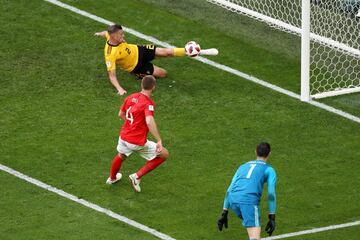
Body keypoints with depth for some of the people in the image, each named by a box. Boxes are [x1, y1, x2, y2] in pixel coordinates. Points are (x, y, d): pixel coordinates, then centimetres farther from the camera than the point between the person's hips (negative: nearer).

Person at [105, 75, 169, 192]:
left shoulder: (130, 98, 1)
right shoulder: (148, 103, -20)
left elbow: (121, 114, 16)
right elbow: (149, 121, -35)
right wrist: (159, 141, -36)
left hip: (124, 137, 7)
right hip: (139, 142, -7)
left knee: (121, 155, 37)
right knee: (164, 154, 10)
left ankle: (112, 178, 63)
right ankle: (137, 176, 9)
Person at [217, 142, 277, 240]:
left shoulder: (243, 167, 31)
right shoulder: (269, 169, 17)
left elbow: (229, 190, 26)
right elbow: (271, 194, 6)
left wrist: (224, 213, 27)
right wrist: (272, 218, 6)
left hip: (233, 199, 5)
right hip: (249, 199, -5)